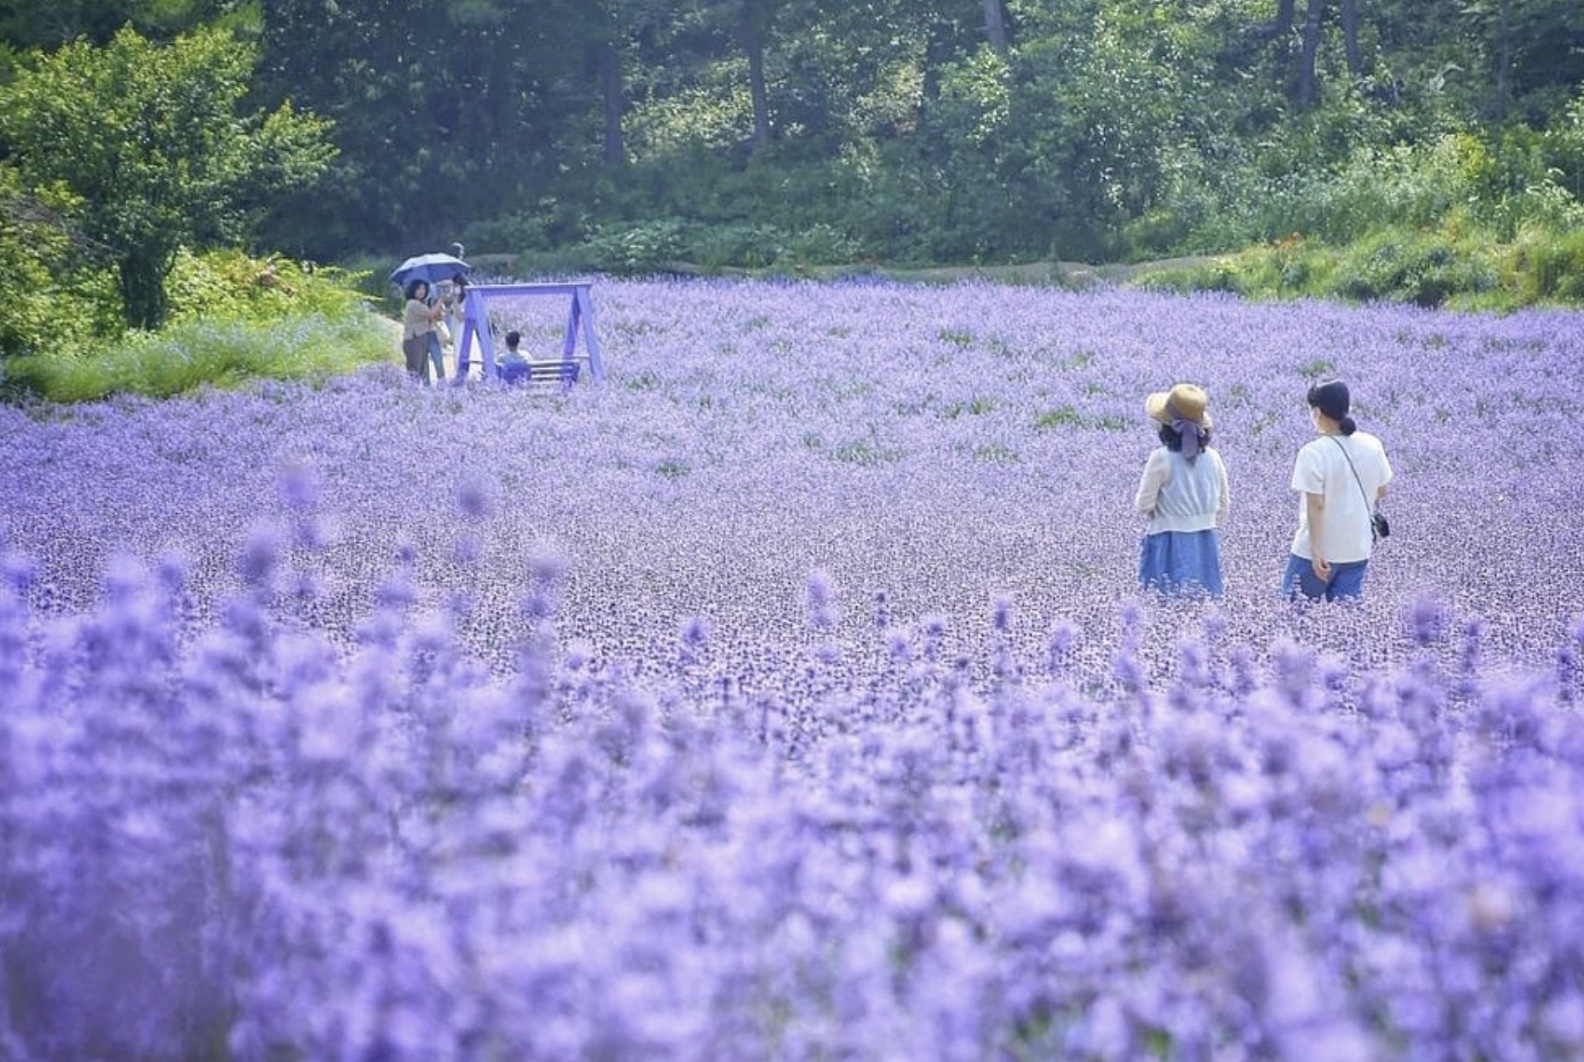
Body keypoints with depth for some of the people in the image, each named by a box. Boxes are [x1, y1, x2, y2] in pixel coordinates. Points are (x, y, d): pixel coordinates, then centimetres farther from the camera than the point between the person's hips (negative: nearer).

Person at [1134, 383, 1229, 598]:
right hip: (1206, 544, 5)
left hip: (1169, 543, -5)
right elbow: (1223, 502, 11)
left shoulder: (1161, 458, -12)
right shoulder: (1212, 457, 3)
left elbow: (1144, 505, -9)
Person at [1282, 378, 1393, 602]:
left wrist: (1316, 552, -17)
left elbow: (1316, 505, -19)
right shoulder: (1372, 445, 0)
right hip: (1357, 550, 6)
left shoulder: (1313, 452, -17)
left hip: (1319, 553, -6)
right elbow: (1381, 491, 11)